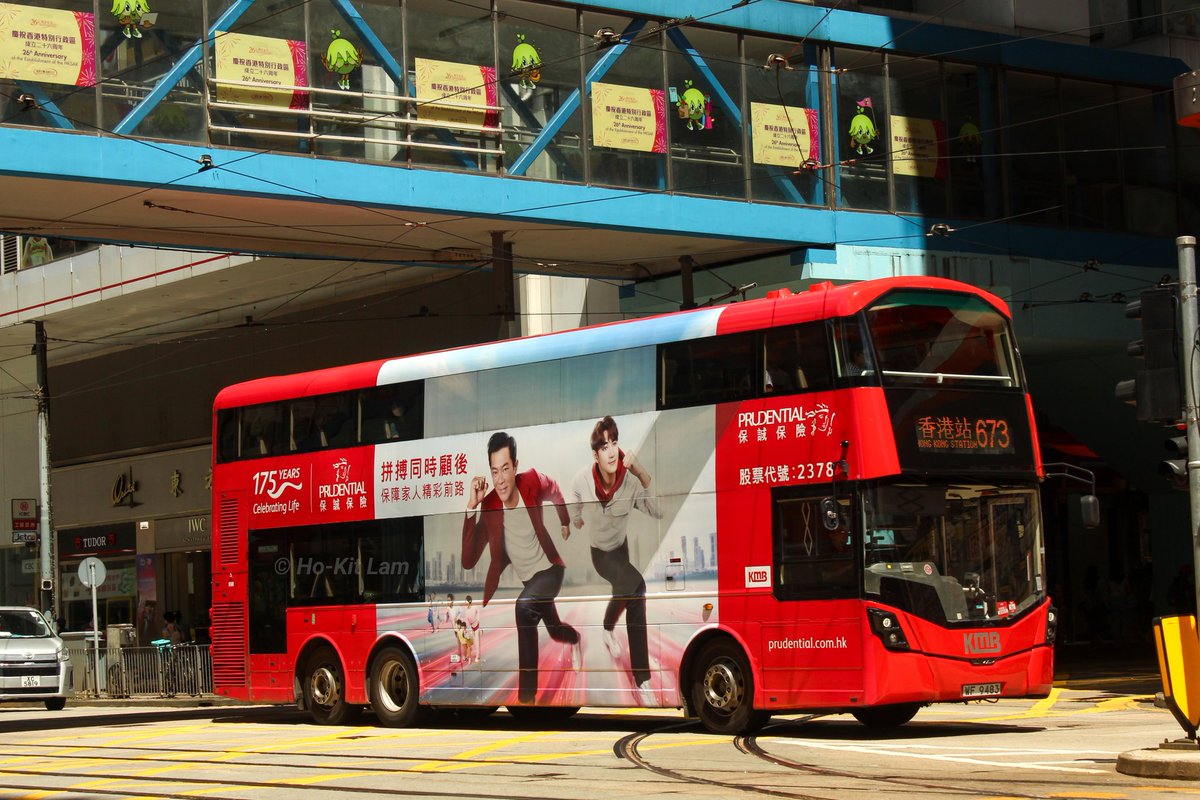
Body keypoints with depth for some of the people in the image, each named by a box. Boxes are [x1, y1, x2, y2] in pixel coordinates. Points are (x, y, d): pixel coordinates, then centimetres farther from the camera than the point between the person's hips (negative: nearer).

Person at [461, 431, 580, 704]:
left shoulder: (532, 481, -24)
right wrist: (471, 507, -38)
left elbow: (555, 492, 3)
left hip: (548, 570, -3)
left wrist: (565, 523, 15)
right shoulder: (489, 506, -24)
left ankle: (527, 695, -28)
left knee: (524, 608, -33)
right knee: (554, 631, 26)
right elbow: (468, 561, -31)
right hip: (526, 579, 3)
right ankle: (574, 638, 67)